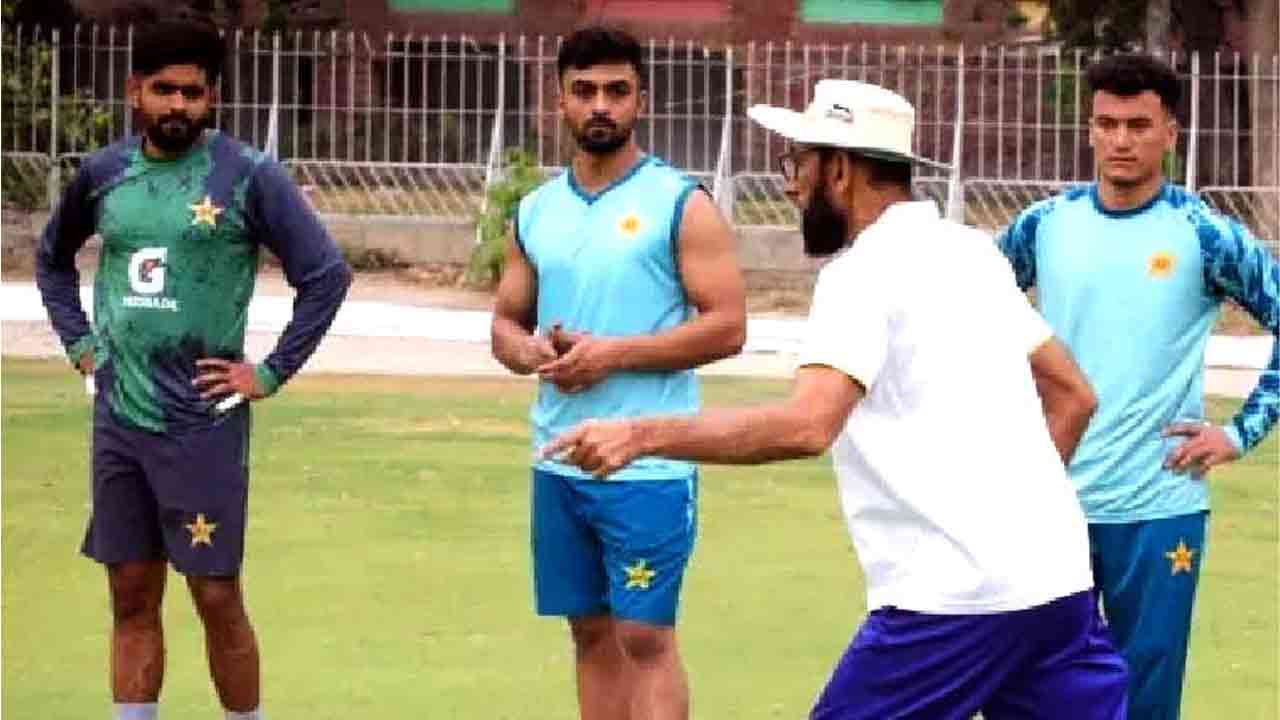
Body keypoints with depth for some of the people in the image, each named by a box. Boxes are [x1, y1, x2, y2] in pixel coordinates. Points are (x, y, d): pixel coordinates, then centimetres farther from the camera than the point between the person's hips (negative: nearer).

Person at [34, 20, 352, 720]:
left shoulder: (248, 176, -7)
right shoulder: (103, 173, 7)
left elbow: (326, 274, -7)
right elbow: (52, 258, 25)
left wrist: (270, 373, -9)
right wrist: (79, 341, 13)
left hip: (203, 422, -4)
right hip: (117, 418, 4)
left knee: (218, 597, -2)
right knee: (132, 598, 8)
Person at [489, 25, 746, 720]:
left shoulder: (680, 204, -5)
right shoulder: (536, 211, 11)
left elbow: (726, 325, -10)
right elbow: (506, 322, 18)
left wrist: (614, 354, -17)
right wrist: (533, 354, -6)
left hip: (648, 468, -6)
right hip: (558, 461, 6)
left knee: (645, 639, -6)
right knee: (592, 635, 11)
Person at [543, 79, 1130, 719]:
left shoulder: (865, 273, -9)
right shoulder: (971, 251, 17)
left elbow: (804, 427, -23)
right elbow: (1074, 396, 22)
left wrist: (643, 435, -20)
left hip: (955, 598, -8)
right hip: (1060, 578, 8)